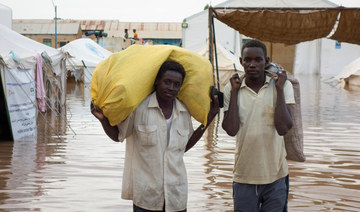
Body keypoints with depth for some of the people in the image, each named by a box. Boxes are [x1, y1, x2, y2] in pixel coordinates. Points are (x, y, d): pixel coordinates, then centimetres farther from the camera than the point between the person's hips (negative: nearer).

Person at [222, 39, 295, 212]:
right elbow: (231, 129, -12)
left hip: (275, 177, 0)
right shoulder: (231, 89, 1)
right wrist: (235, 91, -9)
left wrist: (279, 89, -12)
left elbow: (283, 128, -13)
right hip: (244, 176, 0)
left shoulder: (282, 86, -2)